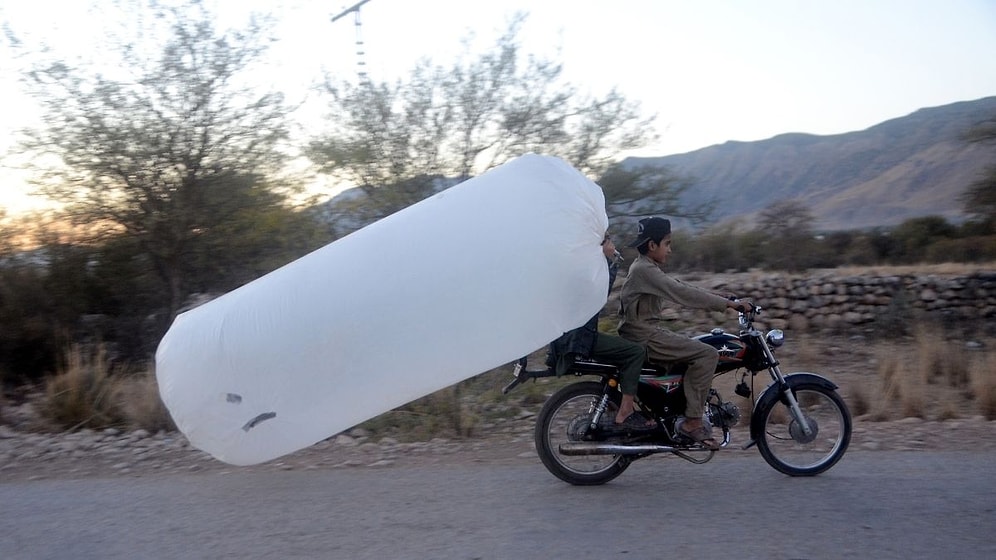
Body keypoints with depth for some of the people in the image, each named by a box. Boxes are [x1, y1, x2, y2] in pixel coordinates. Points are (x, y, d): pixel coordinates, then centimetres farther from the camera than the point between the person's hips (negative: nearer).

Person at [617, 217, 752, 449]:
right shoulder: (644, 269, -15)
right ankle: (692, 422, -14)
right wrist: (728, 303, -22)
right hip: (644, 336, -11)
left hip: (649, 331, 11)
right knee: (707, 354, -17)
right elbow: (682, 293, -24)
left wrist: (725, 300, 7)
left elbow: (682, 287, 15)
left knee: (699, 349, 20)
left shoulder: (649, 268, 18)